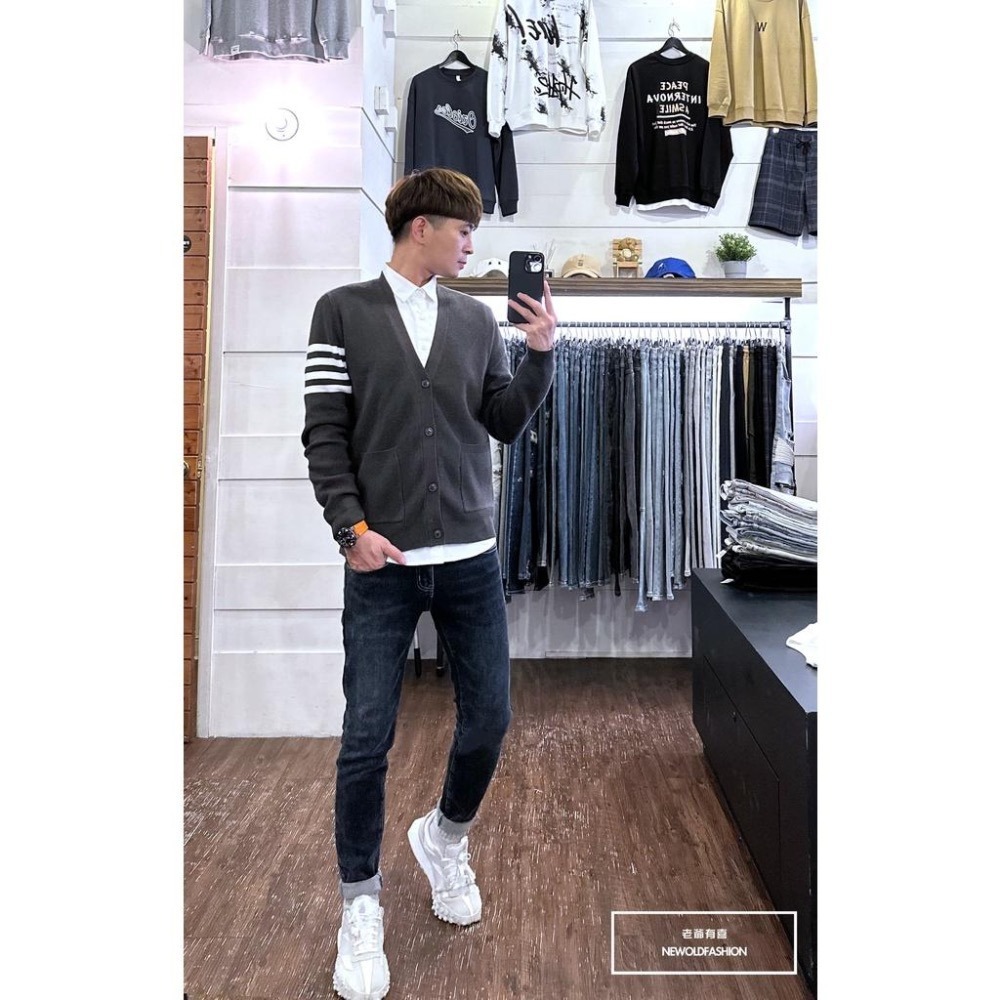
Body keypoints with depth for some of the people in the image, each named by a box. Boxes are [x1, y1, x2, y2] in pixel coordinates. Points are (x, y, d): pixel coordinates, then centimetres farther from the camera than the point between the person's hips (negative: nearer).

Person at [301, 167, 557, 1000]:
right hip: (383, 564, -3)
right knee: (368, 738, 0)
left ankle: (446, 837, 37)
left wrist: (540, 354, -3)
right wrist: (352, 526, -12)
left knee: (490, 719, 8)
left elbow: (506, 424, 10)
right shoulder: (343, 311, 2)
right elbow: (325, 432, -3)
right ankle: (361, 905, 21)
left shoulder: (477, 318, 10)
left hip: (472, 558, 4)